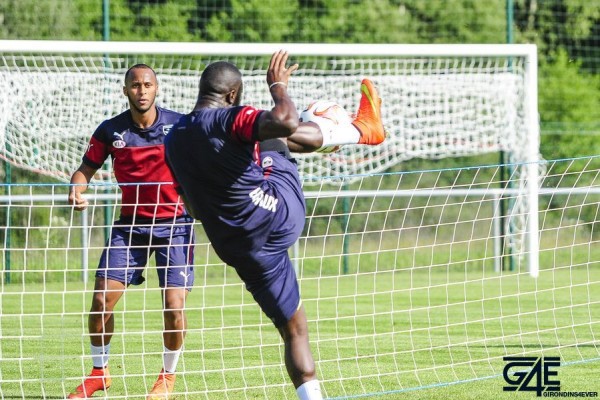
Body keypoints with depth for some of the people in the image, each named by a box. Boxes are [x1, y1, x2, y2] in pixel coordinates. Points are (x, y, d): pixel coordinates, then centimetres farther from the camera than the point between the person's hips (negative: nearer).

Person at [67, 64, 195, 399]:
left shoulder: (179, 125, -8)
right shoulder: (111, 131, -2)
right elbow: (87, 168, 5)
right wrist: (77, 190, -16)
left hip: (174, 223, -2)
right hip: (131, 223, 2)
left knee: (174, 306, -11)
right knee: (102, 300, -5)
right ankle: (99, 372, 17)